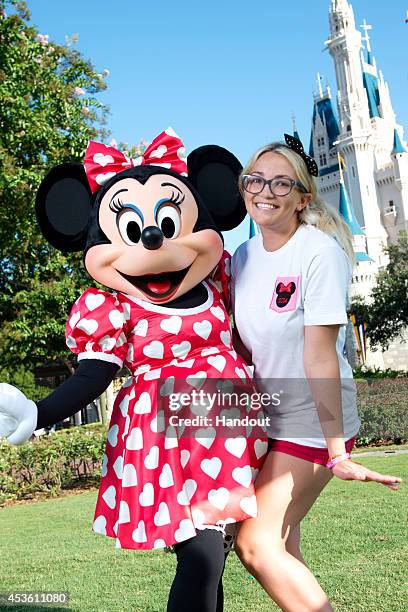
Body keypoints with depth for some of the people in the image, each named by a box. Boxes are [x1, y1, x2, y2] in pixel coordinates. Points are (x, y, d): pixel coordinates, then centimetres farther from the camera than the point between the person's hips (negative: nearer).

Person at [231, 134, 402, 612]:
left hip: (311, 421, -7)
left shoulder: (319, 251, -18)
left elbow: (320, 355, -24)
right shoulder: (243, 256, 2)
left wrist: (337, 452, -24)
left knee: (255, 543, -9)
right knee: (280, 544, 12)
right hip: (268, 420, 7)